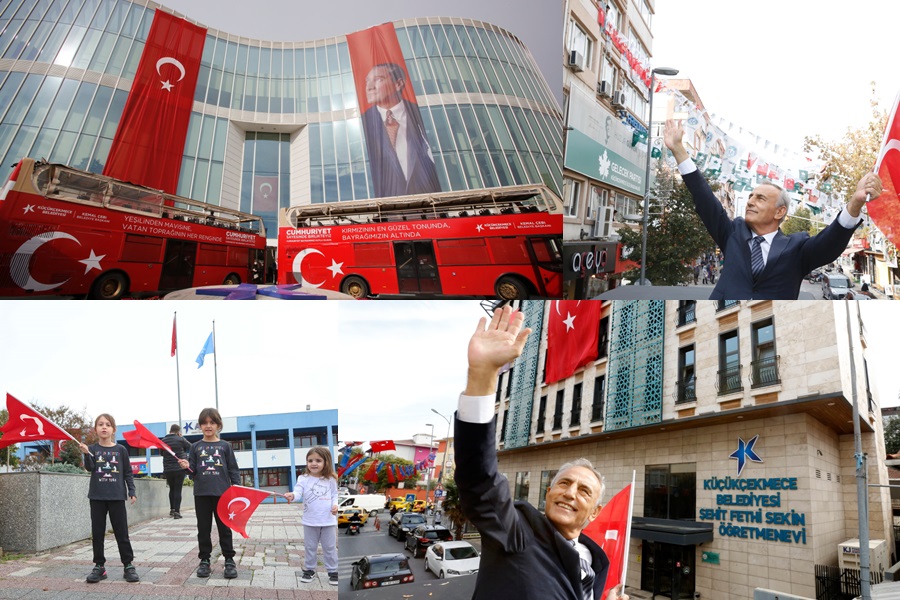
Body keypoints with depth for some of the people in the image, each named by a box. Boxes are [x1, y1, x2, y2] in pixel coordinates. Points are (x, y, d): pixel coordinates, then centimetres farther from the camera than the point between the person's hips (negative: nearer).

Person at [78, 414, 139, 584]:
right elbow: (90, 468, -13)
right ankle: (99, 566, 16)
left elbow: (128, 473, 7)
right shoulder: (92, 449, 3)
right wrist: (86, 454, -29)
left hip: (117, 496, -1)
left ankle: (128, 565, 7)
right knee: (97, 532, 6)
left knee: (121, 532, 1)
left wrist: (132, 491, 0)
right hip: (97, 496, 1)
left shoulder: (120, 449, 3)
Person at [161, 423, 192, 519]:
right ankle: (177, 511, -7)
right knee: (178, 490, -1)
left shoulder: (163, 441, 2)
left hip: (167, 470, 3)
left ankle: (172, 509, 24)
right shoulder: (180, 439, -9)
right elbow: (190, 447, 6)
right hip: (180, 469, -3)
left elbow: (161, 453, 16)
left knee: (172, 489, 19)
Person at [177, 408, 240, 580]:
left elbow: (233, 469, 4)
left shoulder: (225, 446, 4)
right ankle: (204, 561, 19)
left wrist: (237, 488, -3)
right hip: (201, 494, 2)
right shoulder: (196, 447, 7)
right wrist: (187, 466, -15)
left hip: (222, 493, -2)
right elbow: (193, 470, 7)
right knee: (203, 528, 8)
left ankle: (229, 560, 12)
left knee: (224, 528, 4)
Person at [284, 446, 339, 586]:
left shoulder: (330, 480, -1)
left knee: (330, 547, 9)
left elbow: (335, 495, 7)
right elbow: (298, 492, -21)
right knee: (309, 547, 14)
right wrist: (292, 496, -43)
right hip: (310, 521, 0)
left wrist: (335, 505, -12)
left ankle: (333, 571, 22)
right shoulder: (303, 479, -6)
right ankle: (309, 570, 31)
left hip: (328, 521, 0)